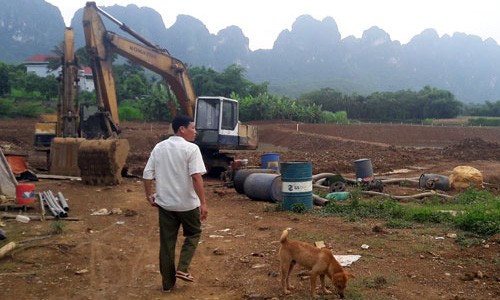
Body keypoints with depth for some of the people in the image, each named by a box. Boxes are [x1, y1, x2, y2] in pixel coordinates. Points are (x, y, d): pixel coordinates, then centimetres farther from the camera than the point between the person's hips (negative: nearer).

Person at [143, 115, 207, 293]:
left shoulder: (159, 147, 4)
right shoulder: (191, 148, -12)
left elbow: (147, 175, 4)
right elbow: (196, 177, -20)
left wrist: (149, 195, 16)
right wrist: (203, 203, -17)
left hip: (164, 203, 5)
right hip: (187, 203, -4)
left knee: (167, 243, 12)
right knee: (193, 234, 20)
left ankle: (168, 283, 19)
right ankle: (182, 269, 8)